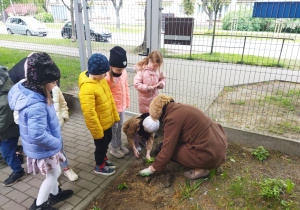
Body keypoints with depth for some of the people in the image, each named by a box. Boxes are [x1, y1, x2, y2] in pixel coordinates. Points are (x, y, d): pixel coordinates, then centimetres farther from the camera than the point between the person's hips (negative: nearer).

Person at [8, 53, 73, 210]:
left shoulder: (25, 89, -7)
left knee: (52, 173, 28)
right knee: (53, 174, 15)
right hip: (43, 149, -9)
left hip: (43, 147, 9)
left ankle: (55, 194, 51)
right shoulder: (36, 106, -37)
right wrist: (57, 143, -19)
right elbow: (38, 135, -36)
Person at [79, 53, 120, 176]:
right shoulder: (87, 88, -31)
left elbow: (110, 98, 7)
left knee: (107, 141, 26)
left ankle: (103, 159, 50)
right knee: (101, 145, 13)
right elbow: (89, 113, -27)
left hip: (107, 121, 8)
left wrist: (115, 116, 12)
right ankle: (99, 166, 38)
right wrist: (97, 131, -19)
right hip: (99, 125, -8)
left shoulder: (101, 79, -3)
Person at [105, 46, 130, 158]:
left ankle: (119, 144, 41)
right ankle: (114, 148, 32)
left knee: (119, 126, 22)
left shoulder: (123, 72, -6)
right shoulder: (106, 77, -26)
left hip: (122, 105, 6)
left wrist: (127, 101, 14)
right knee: (114, 128, 12)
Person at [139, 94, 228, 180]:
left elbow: (167, 150, -12)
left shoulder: (172, 118, -16)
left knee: (171, 148, 0)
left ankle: (200, 169, 0)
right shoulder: (180, 107, 11)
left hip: (210, 155, -9)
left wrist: (153, 168, 1)